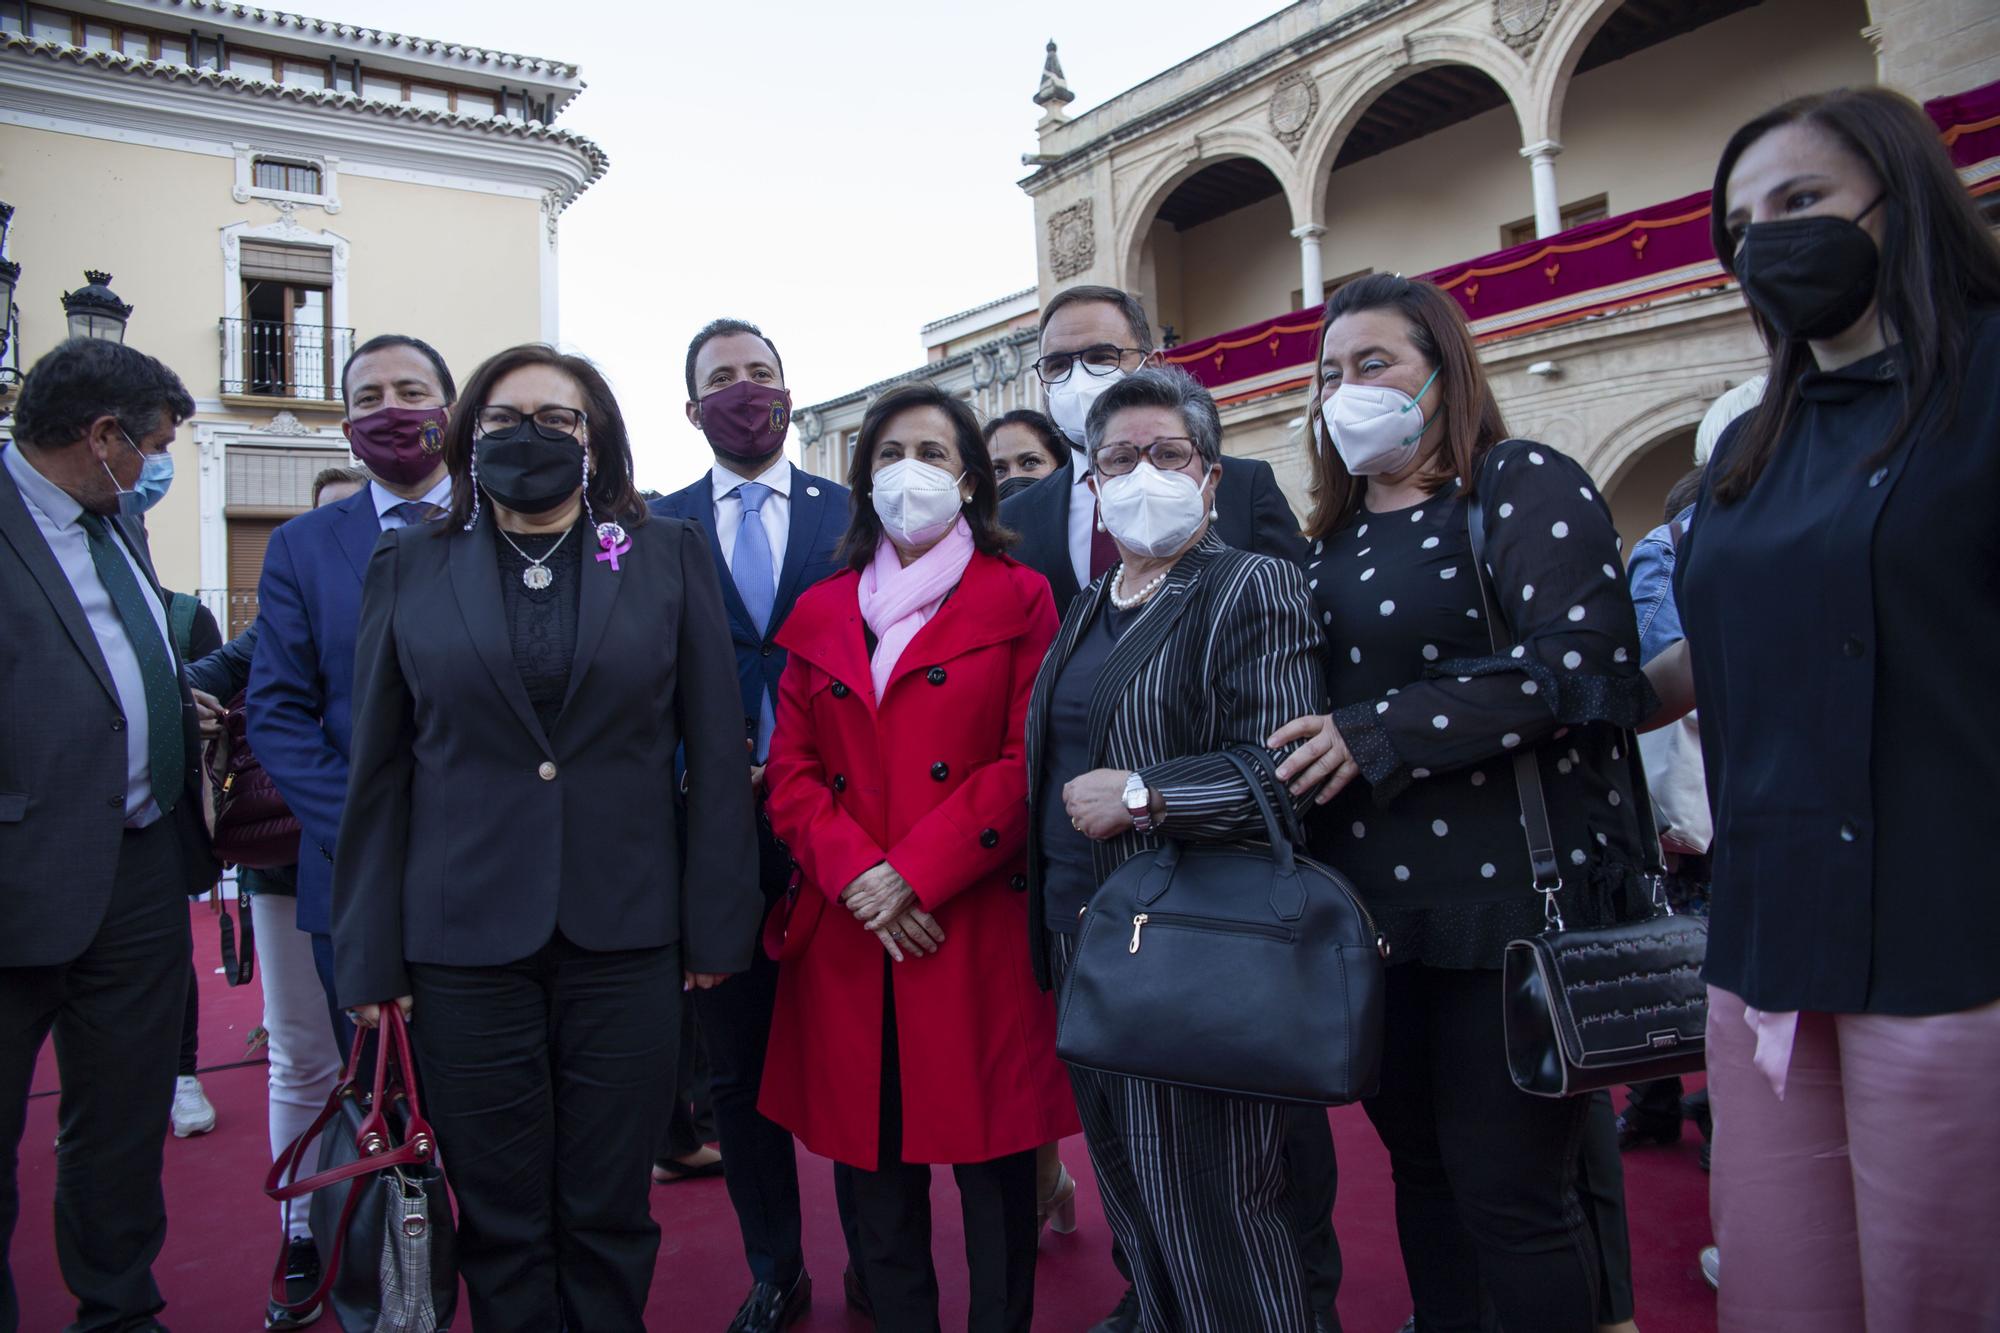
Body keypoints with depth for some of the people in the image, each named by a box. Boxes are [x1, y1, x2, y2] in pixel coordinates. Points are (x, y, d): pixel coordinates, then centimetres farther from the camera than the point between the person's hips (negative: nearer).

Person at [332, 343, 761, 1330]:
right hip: (463, 941, 1)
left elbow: (716, 753, 2)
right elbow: (379, 770, 6)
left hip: (624, 938, 0)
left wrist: (717, 922, -1)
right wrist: (370, 952, 3)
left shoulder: (669, 557, 4)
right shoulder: (410, 566, 7)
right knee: (499, 1221, 11)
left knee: (609, 1214, 11)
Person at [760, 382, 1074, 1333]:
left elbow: (1029, 763, -5)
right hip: (849, 939, 3)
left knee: (993, 1167, 3)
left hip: (978, 927, -3)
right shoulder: (820, 613, 14)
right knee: (876, 1170, 11)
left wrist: (916, 873, -14)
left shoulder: (1018, 599, 4)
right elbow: (791, 771, 8)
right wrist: (855, 873, -9)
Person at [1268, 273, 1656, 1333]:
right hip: (1374, 914, 7)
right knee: (1420, 1169, 17)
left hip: (1507, 898, -6)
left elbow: (1576, 661, -19)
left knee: (1508, 1195, 1)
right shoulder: (1332, 537, 15)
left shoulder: (1523, 484, -5)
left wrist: (1372, 736, -20)